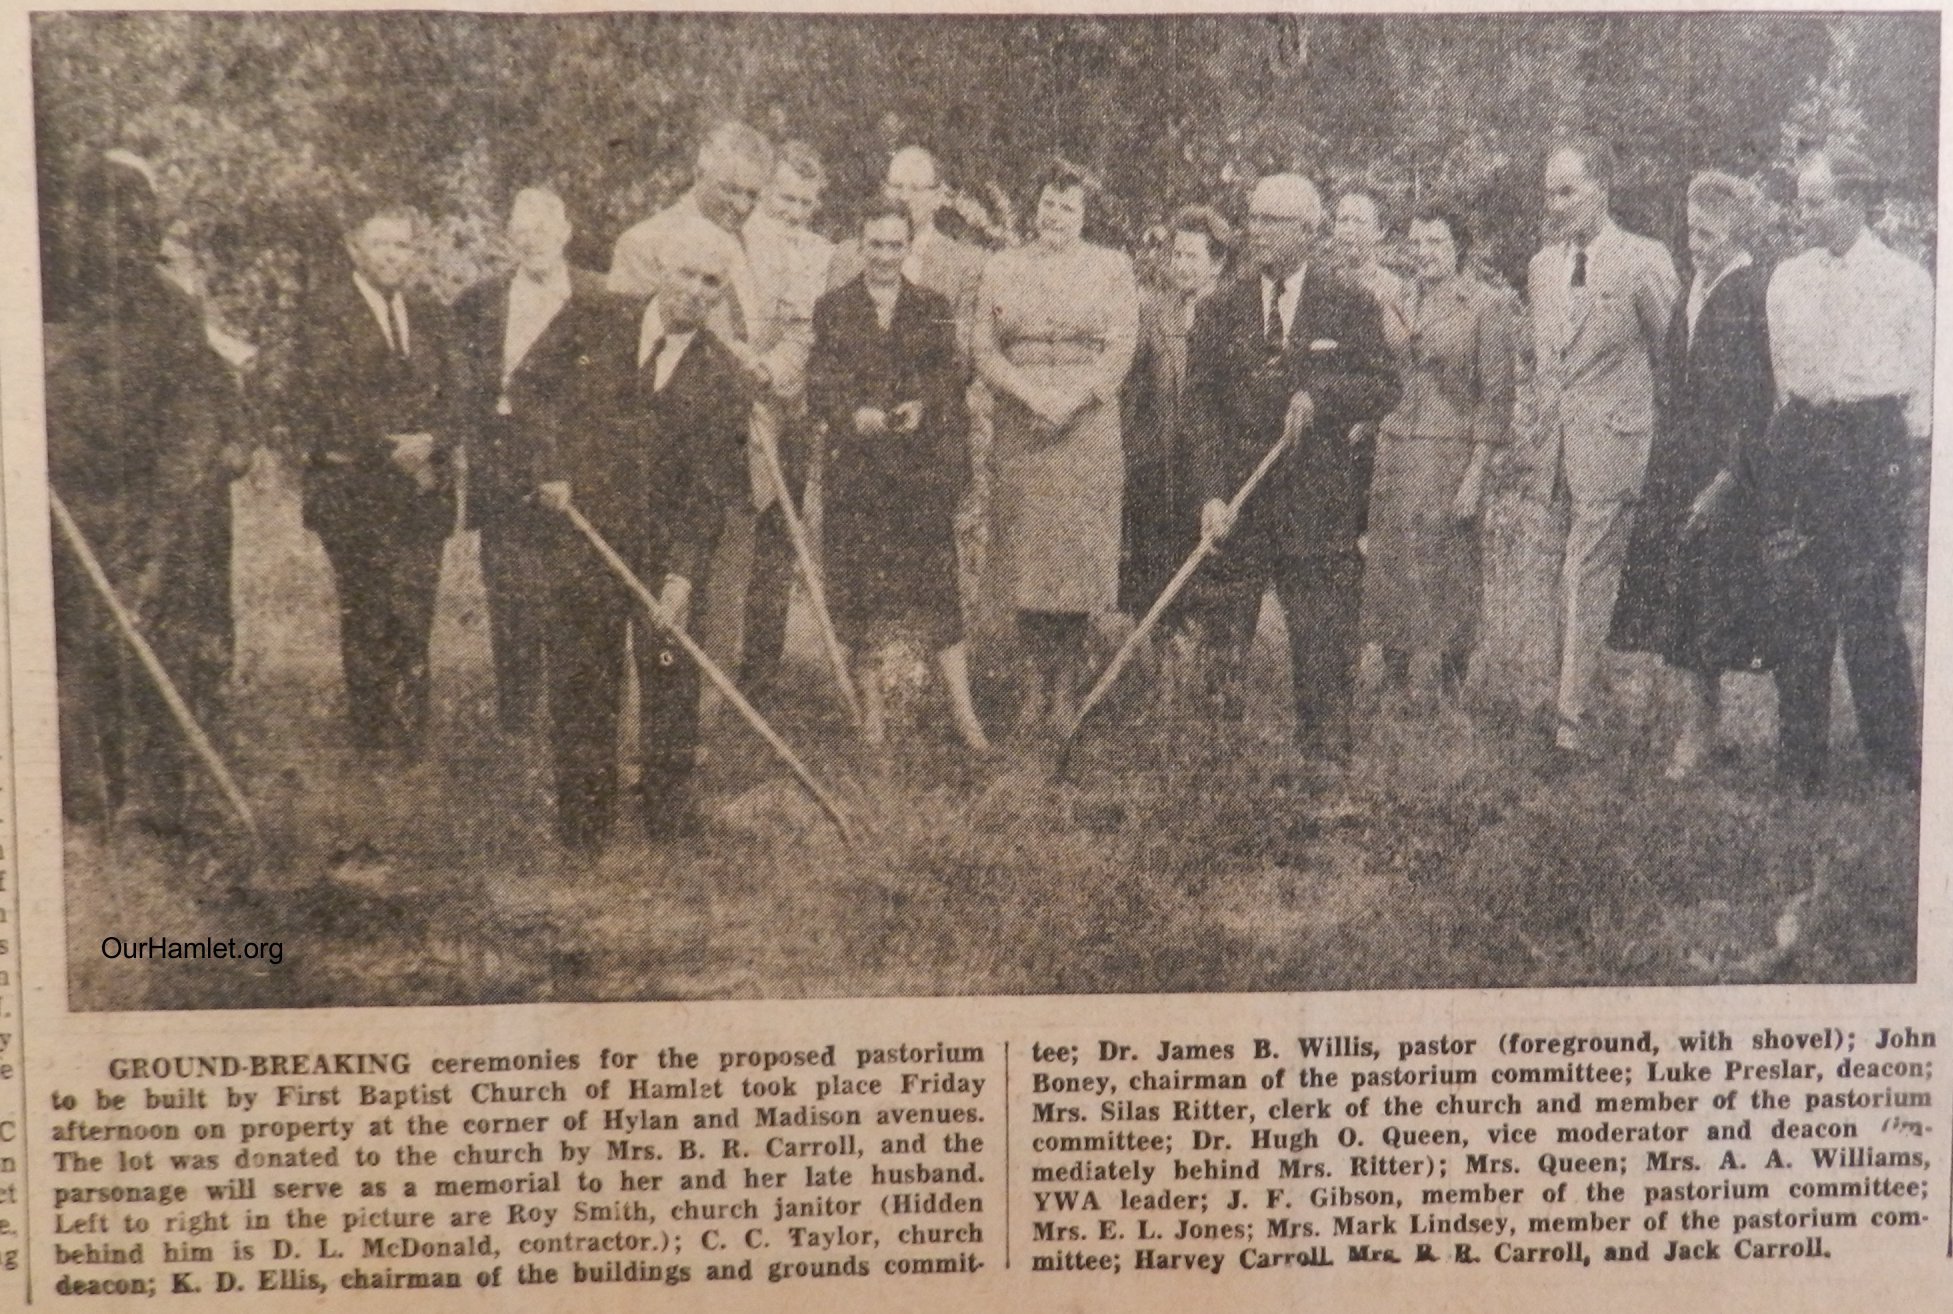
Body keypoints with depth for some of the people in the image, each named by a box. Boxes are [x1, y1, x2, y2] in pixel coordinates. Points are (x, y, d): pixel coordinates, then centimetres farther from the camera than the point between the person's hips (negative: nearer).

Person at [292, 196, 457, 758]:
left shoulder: (427, 315, 15)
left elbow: (449, 397, 15)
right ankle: (369, 745, 10)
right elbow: (316, 402, -9)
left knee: (414, 623, 1)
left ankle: (411, 750, 9)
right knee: (367, 624, -1)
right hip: (354, 493, -4)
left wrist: (431, 442, -6)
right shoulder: (325, 311, -2)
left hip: (422, 491, 4)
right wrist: (388, 448, -12)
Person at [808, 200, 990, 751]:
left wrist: (922, 408, -9)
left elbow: (951, 383, 9)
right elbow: (819, 386, 2)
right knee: (860, 587, 2)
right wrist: (855, 415, -15)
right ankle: (871, 702, 14)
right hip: (856, 468, 0)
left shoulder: (934, 310, 12)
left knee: (935, 584, -5)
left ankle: (963, 711, 0)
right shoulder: (832, 309, 9)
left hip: (922, 466, 0)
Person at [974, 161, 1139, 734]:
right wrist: (1030, 393, -11)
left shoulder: (1112, 267, 8)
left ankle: (1068, 686, 4)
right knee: (1023, 552, -1)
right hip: (1019, 429, 2)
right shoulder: (1001, 267, 12)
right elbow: (982, 347, 5)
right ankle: (1034, 683, 7)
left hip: (1087, 426, -1)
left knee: (1079, 550, -4)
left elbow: (1121, 349, 0)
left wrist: (1071, 399, -13)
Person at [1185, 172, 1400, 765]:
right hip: (1237, 494, 2)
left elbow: (1384, 389, 3)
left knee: (1323, 636, 1)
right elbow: (1201, 405, 2)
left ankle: (1324, 757, 12)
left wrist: (1319, 394, -15)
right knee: (1223, 634, 2)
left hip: (1321, 497, -1)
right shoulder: (1218, 310, 9)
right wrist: (1213, 492, -9)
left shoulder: (1351, 306, 5)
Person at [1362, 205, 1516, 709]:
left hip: (1449, 456, -5)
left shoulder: (1486, 306, -4)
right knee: (1387, 579, 7)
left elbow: (1496, 393, -7)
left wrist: (1476, 473, -12)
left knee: (1441, 580, 0)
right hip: (1393, 453, 6)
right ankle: (1395, 684, 19)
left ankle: (1439, 690, 11)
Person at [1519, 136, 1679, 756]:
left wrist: (1659, 438, 2)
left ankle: (1572, 710, -5)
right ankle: (1573, 681, 17)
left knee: (1588, 572, -7)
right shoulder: (1542, 265, 14)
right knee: (1567, 566, 9)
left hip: (1611, 437, -6)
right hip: (1555, 441, 6)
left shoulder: (1643, 260, -5)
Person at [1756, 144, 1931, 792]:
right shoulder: (1786, 278, 14)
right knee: (1793, 602, 4)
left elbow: (1925, 380, 4)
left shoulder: (1905, 280, 2)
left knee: (1868, 608, -7)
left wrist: (1905, 443, -4)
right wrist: (1789, 432, 11)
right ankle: (1799, 759, 12)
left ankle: (1897, 758, 6)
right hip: (1797, 438, 4)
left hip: (1870, 438, -4)